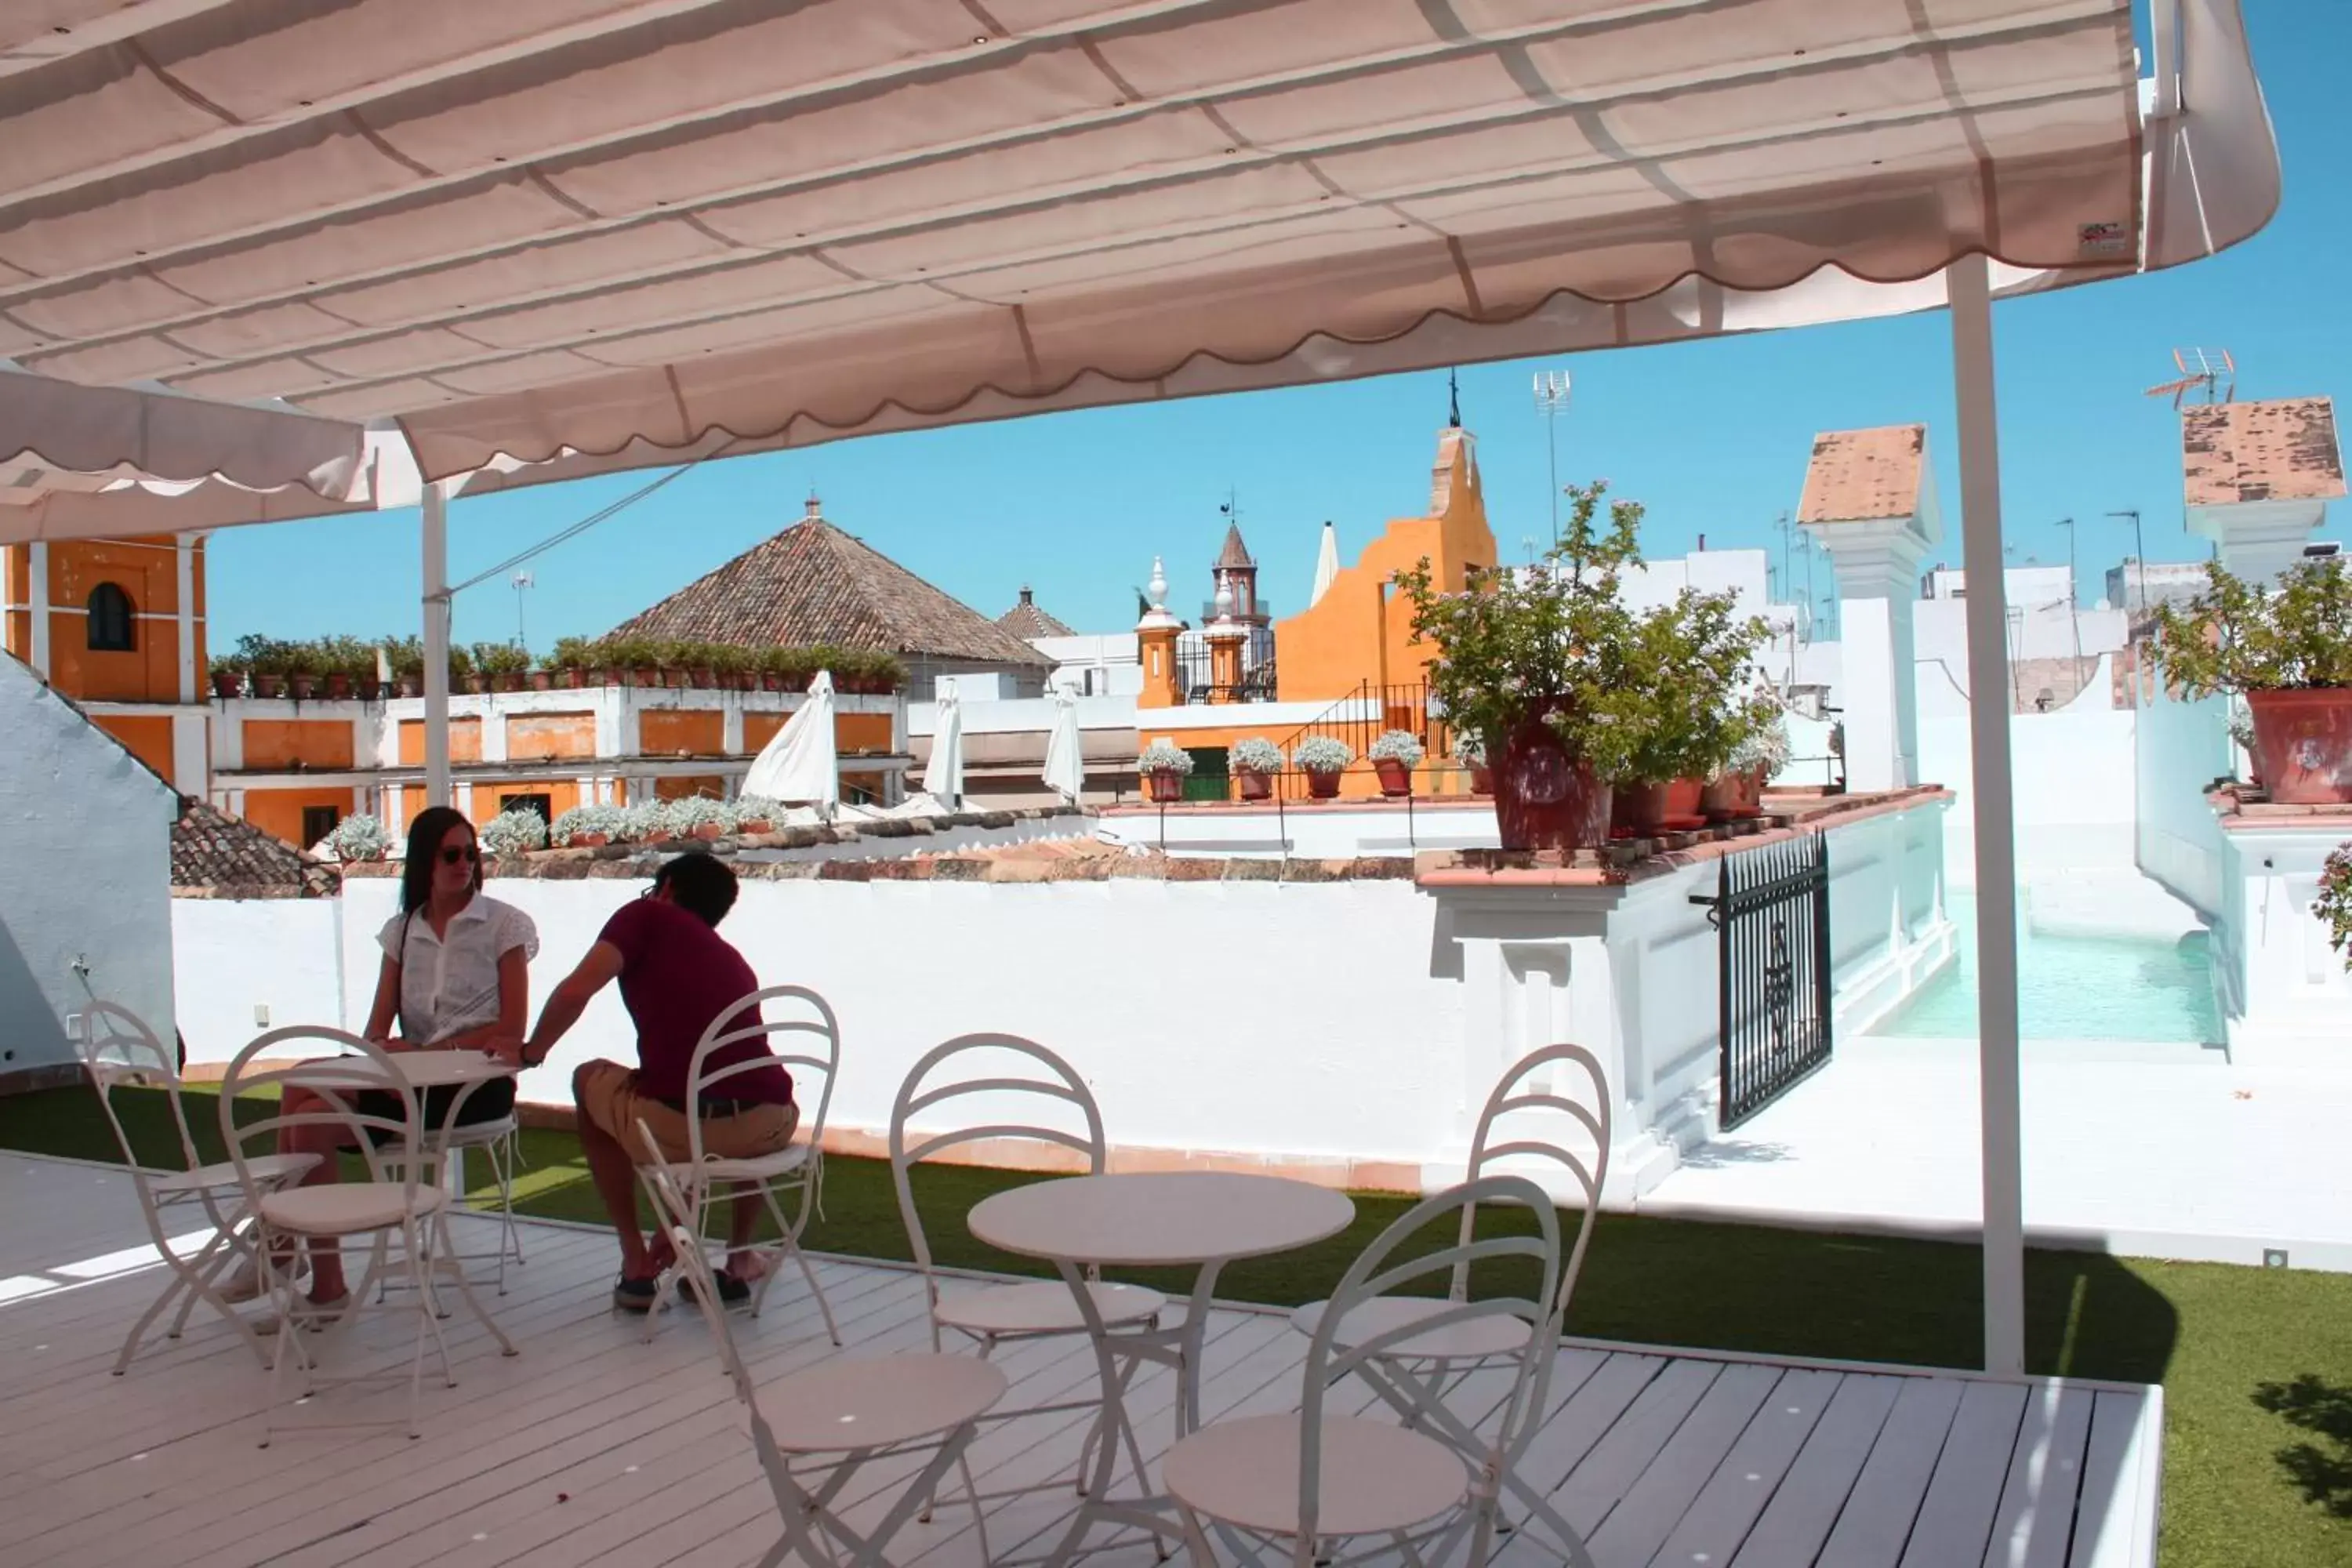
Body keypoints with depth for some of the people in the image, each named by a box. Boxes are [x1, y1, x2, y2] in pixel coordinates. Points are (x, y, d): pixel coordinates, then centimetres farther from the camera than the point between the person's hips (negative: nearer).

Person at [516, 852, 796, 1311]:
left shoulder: (648, 916, 13)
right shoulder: (734, 962, 30)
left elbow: (576, 991, -6)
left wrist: (532, 1050, 17)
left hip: (671, 1125, -4)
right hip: (764, 1129, 5)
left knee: (590, 1081, 30)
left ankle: (636, 1265, 27)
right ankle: (740, 1261, 33)